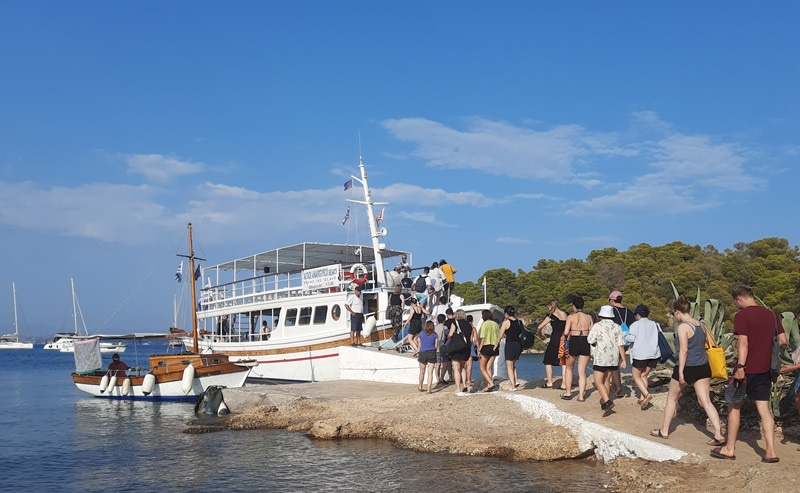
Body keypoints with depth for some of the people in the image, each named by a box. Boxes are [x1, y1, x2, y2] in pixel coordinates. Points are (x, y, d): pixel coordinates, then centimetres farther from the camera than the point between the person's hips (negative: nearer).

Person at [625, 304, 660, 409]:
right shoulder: (654, 324, 12)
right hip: (654, 353, 5)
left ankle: (647, 394, -14)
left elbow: (631, 337, -15)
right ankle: (642, 398, 9)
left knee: (636, 376, 5)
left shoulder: (635, 324, -3)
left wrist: (625, 337, 4)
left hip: (640, 353, -5)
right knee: (644, 375, 15)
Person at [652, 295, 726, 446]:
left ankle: (664, 431, 22)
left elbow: (684, 350, -20)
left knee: (671, 398, 12)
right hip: (703, 367, 7)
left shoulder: (682, 327, -15)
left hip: (687, 368, -6)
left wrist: (680, 372, -19)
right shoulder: (700, 325, 8)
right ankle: (719, 435, -6)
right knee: (706, 401, 4)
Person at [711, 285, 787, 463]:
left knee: (734, 406, 7)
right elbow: (783, 340, 11)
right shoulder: (770, 314, 8)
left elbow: (743, 343, -20)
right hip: (765, 369, 6)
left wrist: (740, 367, -22)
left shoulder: (742, 315, -13)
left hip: (747, 369, -6)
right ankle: (770, 451, 4)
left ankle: (730, 448, 13)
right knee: (764, 409, 8)